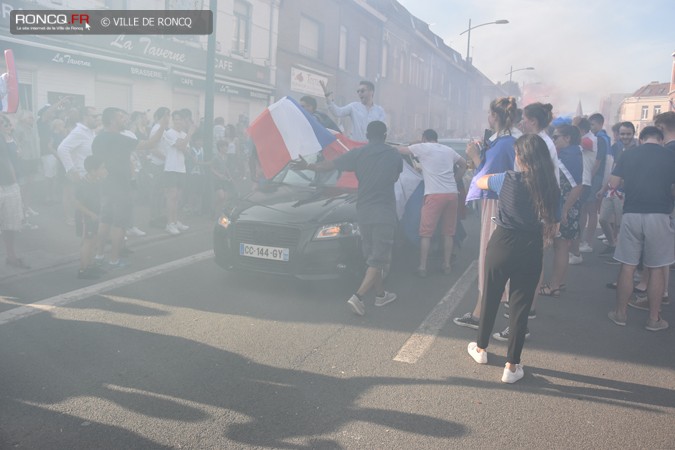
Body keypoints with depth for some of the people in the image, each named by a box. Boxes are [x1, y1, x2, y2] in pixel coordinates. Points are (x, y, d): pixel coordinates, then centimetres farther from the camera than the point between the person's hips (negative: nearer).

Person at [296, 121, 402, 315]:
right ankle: (358, 297, -14)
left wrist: (308, 166, 18)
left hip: (363, 212, 3)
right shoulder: (394, 155, 1)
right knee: (378, 259, -2)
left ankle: (381, 294, 25)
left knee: (372, 257, 16)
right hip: (384, 214, -3)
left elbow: (328, 165, 3)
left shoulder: (358, 153, 2)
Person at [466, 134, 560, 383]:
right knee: (520, 306, 9)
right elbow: (551, 227, 0)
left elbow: (479, 182, 7)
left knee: (490, 297, 18)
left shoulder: (508, 179, -11)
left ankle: (480, 348, 37)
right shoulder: (552, 189, -5)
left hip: (501, 245, -1)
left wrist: (494, 176, 26)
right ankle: (512, 366, 17)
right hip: (531, 251, 1)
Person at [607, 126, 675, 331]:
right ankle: (654, 319, 15)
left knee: (627, 266, 9)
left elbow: (613, 184, 4)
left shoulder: (628, 155, 3)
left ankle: (620, 313, 18)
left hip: (632, 215, 1)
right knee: (656, 269, 8)